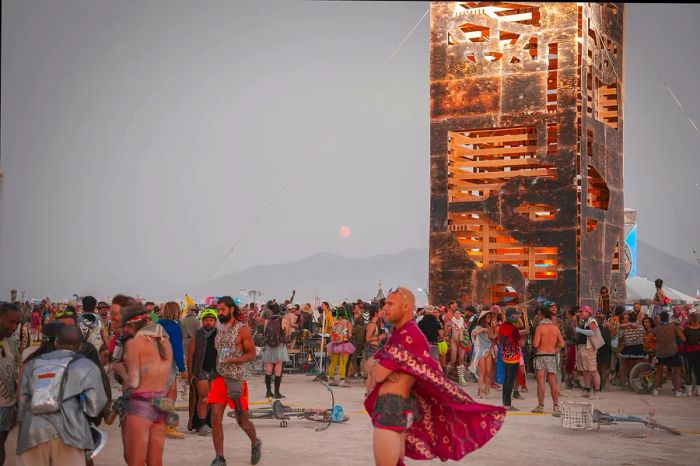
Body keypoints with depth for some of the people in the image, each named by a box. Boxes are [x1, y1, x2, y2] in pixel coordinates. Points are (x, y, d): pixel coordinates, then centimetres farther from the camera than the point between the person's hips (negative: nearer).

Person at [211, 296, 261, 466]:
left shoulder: (242, 329, -7)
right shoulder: (220, 330, 11)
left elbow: (252, 354, -8)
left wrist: (233, 360, -22)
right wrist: (215, 372, 16)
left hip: (237, 380, -5)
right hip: (219, 378, 5)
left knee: (242, 420, 6)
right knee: (215, 417, -9)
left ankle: (255, 443, 35)